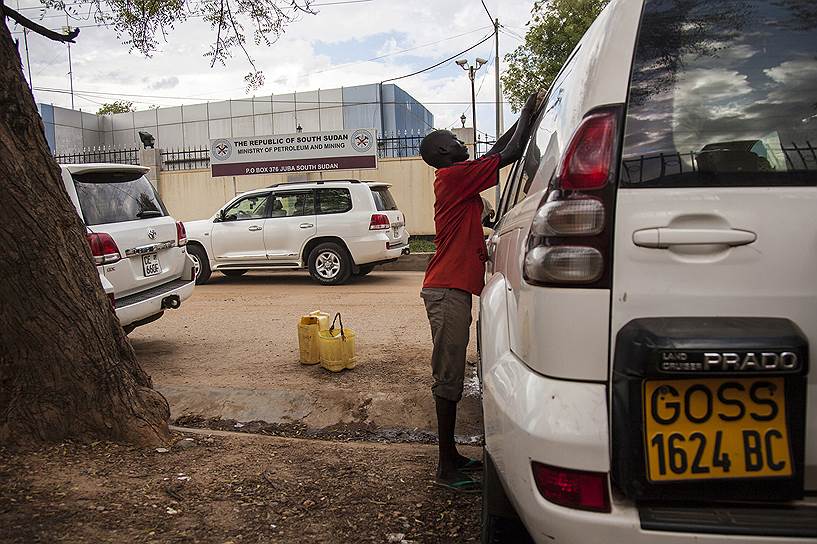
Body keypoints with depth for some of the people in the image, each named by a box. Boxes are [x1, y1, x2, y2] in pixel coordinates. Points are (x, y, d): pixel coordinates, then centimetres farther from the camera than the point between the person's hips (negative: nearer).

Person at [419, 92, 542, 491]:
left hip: (452, 288, 10)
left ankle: (450, 456, 24)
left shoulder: (456, 180, 18)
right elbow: (509, 155, -12)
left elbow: (496, 152, 26)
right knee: (449, 377, -6)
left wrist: (525, 116, 22)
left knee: (451, 375, 14)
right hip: (447, 290, -10)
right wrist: (529, 112, 1)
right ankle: (447, 468, 1)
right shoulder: (455, 177, -10)